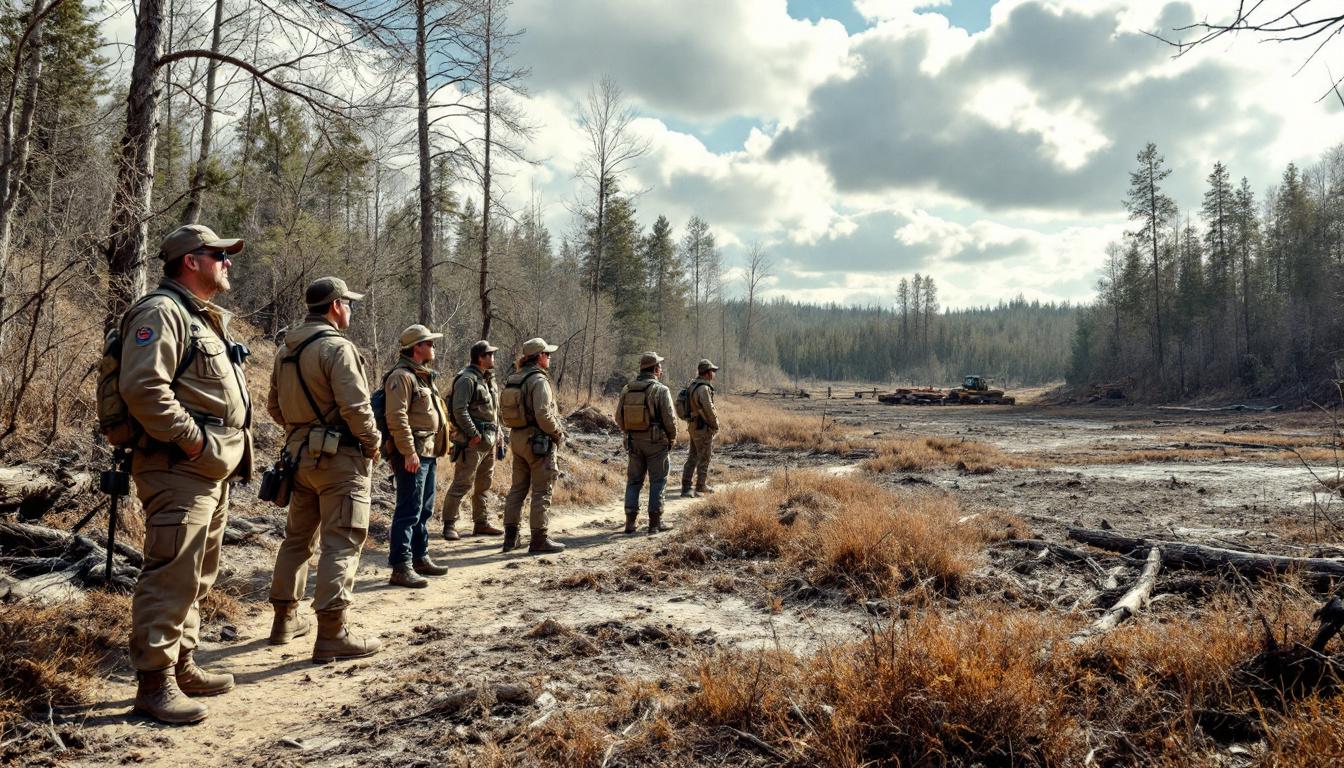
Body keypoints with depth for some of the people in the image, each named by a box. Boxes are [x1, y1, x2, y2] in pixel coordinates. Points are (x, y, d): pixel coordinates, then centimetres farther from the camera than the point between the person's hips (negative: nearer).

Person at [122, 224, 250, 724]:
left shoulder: (205, 319, 22)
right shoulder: (162, 312, -10)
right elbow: (143, 387, -23)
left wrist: (228, 454, 15)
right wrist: (192, 440, -20)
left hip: (212, 472, 11)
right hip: (179, 471, -10)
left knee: (197, 576, 15)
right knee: (171, 576, -8)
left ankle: (182, 666, 25)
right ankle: (154, 682, -1)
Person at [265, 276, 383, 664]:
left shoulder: (287, 349, 12)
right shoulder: (336, 346, -15)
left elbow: (274, 405, 18)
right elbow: (356, 406, -21)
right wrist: (373, 443, -7)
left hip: (300, 454, 9)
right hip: (340, 456, -9)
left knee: (298, 536, 18)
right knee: (341, 543, -6)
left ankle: (285, 618, 29)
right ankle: (333, 634, -6)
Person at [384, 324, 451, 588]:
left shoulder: (424, 376, 19)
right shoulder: (401, 376, -13)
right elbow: (397, 417, -21)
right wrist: (409, 453, -24)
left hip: (428, 453, 10)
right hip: (412, 454, -10)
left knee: (424, 509, 16)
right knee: (409, 511, -9)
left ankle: (420, 558, 27)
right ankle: (401, 567, -6)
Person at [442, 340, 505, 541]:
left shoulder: (489, 379, 16)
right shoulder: (467, 379, -12)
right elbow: (459, 410, -20)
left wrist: (497, 434, 14)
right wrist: (474, 434, -19)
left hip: (489, 441, 9)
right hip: (472, 442, -9)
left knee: (484, 484, 14)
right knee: (462, 483, -6)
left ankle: (481, 523, 23)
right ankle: (449, 524, 0)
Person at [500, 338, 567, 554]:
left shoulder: (513, 379, 10)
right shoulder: (539, 380, -16)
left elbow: (504, 410, 12)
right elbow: (543, 415, -23)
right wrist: (558, 434, -9)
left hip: (517, 438, 8)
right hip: (538, 440, -8)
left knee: (517, 488, 14)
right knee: (542, 491, -1)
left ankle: (510, 536, 18)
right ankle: (539, 540, 2)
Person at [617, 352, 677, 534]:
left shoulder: (627, 389, 2)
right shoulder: (661, 390, -13)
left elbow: (619, 417, 5)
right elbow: (670, 418, -12)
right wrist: (672, 438, 4)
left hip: (634, 442, 5)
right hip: (656, 443, -4)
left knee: (634, 481, 13)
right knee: (657, 482, 5)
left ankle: (630, 521, 11)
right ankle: (655, 522, 7)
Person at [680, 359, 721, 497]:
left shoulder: (693, 385, 10)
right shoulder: (704, 388, -21)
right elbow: (709, 409, -20)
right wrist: (716, 426, -6)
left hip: (693, 427, 9)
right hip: (703, 429, -9)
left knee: (692, 457, 12)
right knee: (704, 459, 3)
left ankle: (686, 487, 13)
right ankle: (701, 487, 12)